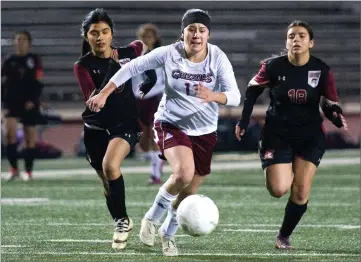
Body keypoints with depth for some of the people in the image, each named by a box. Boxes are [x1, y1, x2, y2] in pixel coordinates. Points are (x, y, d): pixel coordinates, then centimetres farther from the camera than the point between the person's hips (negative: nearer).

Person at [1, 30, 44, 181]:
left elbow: (38, 82, -2)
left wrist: (32, 100, -14)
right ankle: (14, 169, -11)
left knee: (29, 135, 3)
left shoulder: (34, 60, 2)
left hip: (29, 103, -1)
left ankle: (28, 171, 12)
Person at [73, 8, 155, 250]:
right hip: (96, 129, 2)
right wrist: (112, 68, -29)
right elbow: (93, 100, -24)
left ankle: (122, 219, -11)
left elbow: (143, 47, 21)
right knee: (107, 183, 11)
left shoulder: (128, 54, -4)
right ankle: (121, 224, 35)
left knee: (110, 166, -29)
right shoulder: (83, 66, -9)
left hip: (125, 124, -2)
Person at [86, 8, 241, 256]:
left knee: (189, 192, 10)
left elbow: (235, 96, -21)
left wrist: (213, 96, -42)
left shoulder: (218, 58, -14)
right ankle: (152, 218, -4)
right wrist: (104, 94, -7)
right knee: (184, 173, -29)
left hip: (205, 132, 3)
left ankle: (168, 233, 39)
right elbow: (133, 67, -5)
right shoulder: (169, 54, -15)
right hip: (171, 124, -3)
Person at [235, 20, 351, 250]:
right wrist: (244, 121, 2)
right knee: (278, 190, -13)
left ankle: (284, 236, 13)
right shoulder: (273, 66, -11)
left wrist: (338, 118, -24)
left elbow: (330, 103, -2)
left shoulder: (322, 70, -9)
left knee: (301, 191, -6)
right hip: (278, 134, -1)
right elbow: (253, 90, 5)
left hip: (310, 136, 1)